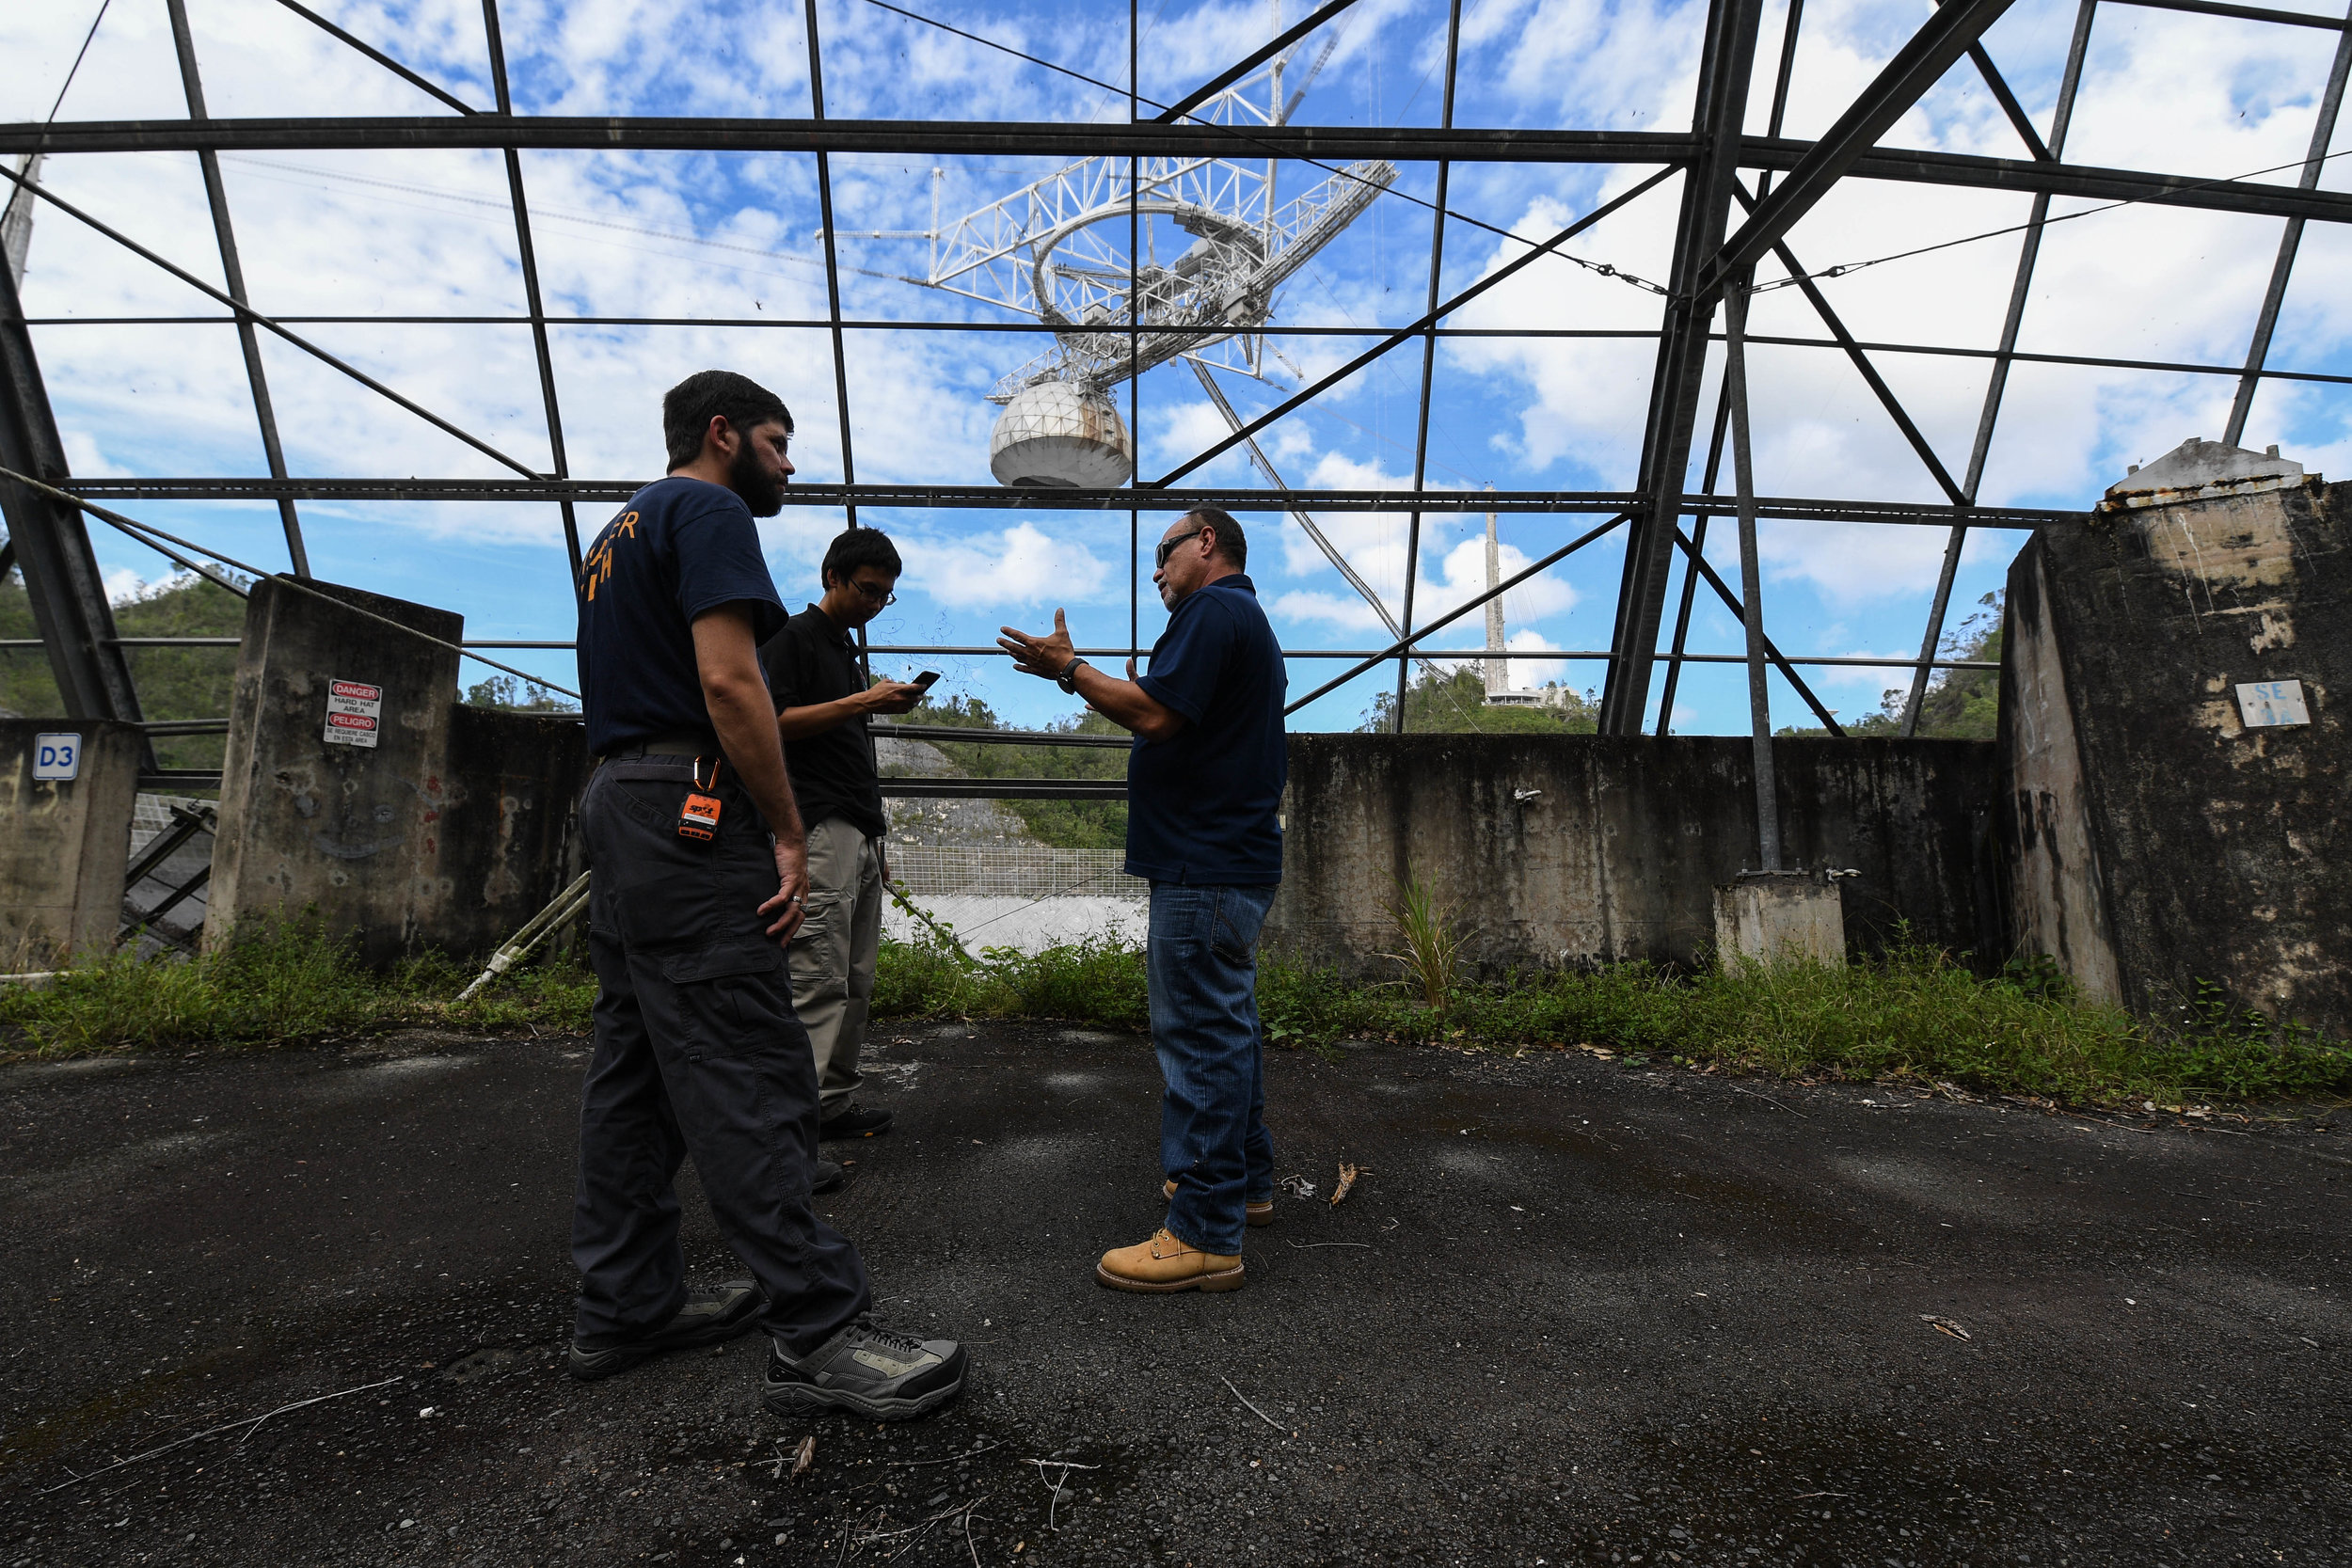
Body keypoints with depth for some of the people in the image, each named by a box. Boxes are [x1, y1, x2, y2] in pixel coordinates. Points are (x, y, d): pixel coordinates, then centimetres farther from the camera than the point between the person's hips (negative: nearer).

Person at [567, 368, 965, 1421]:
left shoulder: (622, 530, 26)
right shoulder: (710, 511, -5)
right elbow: (729, 683, -19)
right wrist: (787, 834, -15)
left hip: (617, 803, 11)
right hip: (692, 815, -11)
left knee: (636, 1070, 12)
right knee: (746, 1076, -11)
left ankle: (624, 1306, 21)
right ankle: (817, 1334, -6)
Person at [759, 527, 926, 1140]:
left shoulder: (848, 650, 24)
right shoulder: (790, 638, -1)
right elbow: (773, 723, -13)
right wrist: (863, 703, -16)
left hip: (861, 831, 9)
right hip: (820, 831, -9)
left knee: (857, 981, 8)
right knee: (818, 981, -11)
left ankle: (835, 1101, 16)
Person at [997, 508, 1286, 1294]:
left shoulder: (1213, 610, -11)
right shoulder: (1249, 621, 23)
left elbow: (1156, 714, -21)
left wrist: (1069, 669, -10)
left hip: (1204, 871, -11)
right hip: (1237, 859, 11)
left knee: (1198, 1036, -8)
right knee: (1228, 1024, 17)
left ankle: (1205, 1235, -3)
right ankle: (1244, 1180, 29)